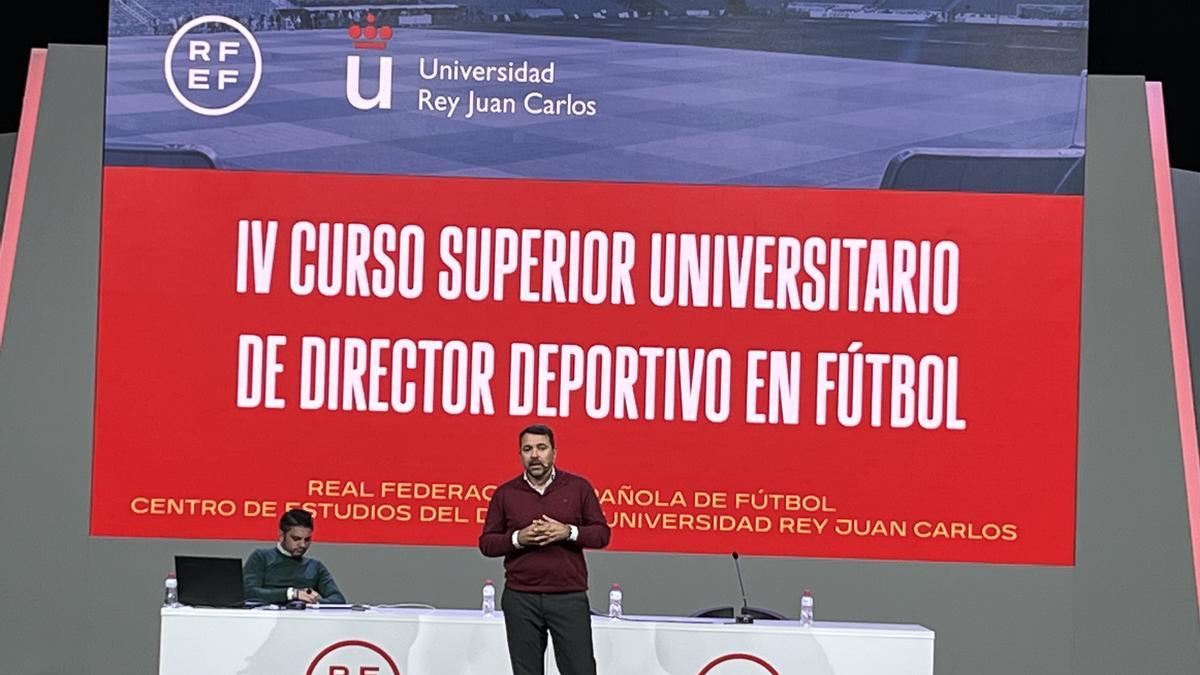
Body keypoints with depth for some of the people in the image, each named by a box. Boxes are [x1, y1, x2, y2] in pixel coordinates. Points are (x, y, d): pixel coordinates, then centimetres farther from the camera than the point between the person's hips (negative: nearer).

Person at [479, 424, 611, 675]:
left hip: (570, 597, -1)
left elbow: (602, 533, 6)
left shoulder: (578, 487, 5)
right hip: (520, 598, 1)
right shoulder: (505, 494, 7)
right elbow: (486, 543, 7)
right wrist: (518, 538, -11)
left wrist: (568, 532, -12)